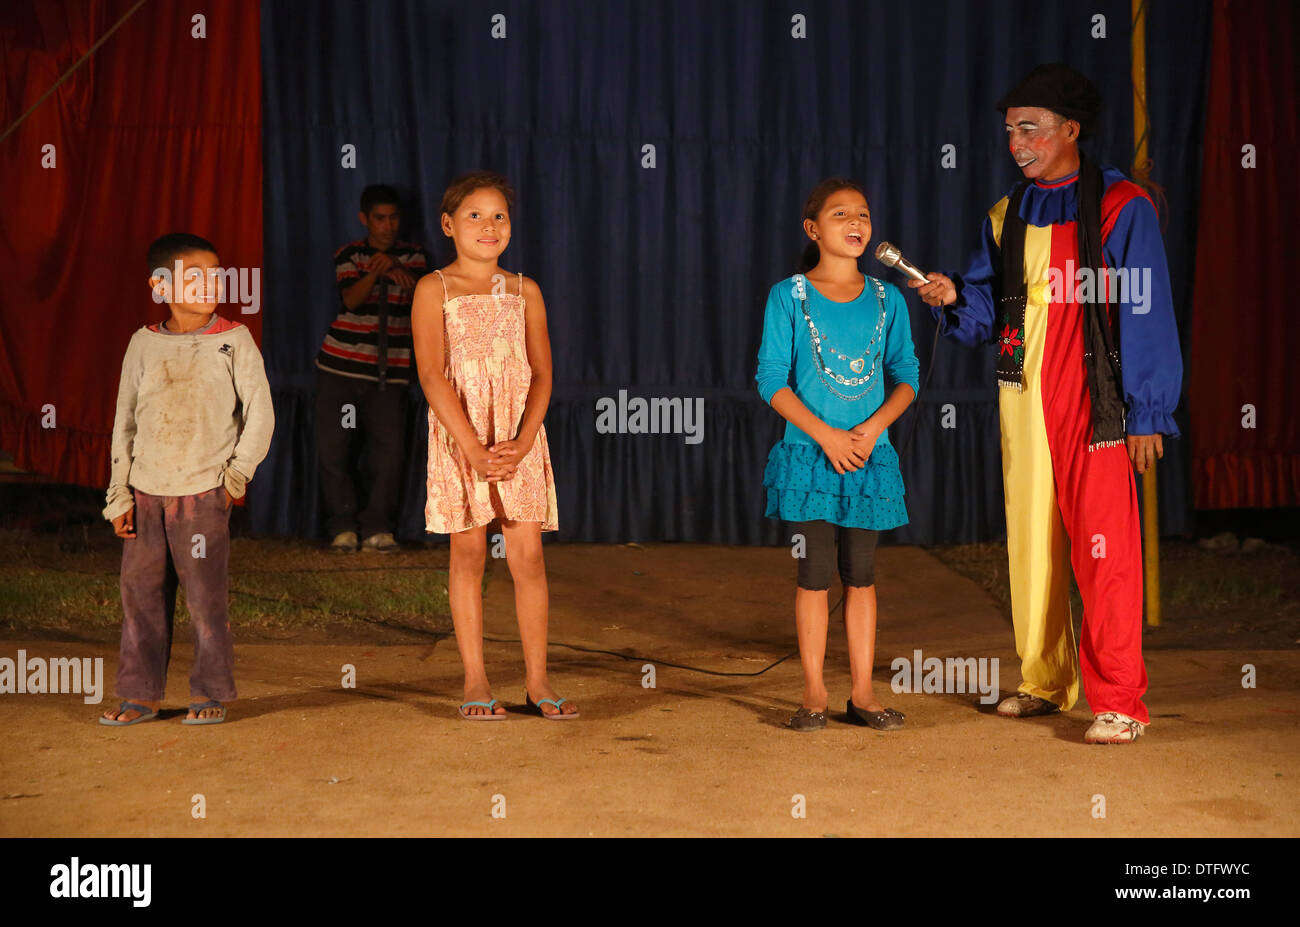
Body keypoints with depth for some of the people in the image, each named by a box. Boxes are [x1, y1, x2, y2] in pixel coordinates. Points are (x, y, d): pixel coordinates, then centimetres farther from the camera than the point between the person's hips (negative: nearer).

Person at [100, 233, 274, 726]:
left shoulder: (233, 341, 0)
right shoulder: (144, 344, 7)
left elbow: (260, 416, 0)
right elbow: (125, 423, 11)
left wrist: (236, 475, -4)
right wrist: (119, 495, 7)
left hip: (203, 490, -3)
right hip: (146, 490, 3)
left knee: (204, 594, -3)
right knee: (140, 591, 5)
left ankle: (210, 693, 9)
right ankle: (141, 693, 15)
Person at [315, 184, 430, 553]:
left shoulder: (412, 255, 9)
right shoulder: (349, 255, 4)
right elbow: (351, 299, -12)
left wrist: (400, 275, -28)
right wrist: (376, 272, -30)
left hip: (388, 373, 1)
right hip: (341, 366, 0)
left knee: (388, 452, -7)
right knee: (332, 448, -3)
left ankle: (377, 528, 3)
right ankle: (343, 527, 8)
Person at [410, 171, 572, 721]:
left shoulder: (524, 292, 10)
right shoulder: (434, 290, 0)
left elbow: (541, 373, 5)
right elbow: (432, 376, -8)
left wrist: (521, 444, -10)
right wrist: (474, 449, -16)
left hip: (519, 439, 2)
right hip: (458, 437, -2)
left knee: (528, 555, 0)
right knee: (468, 554, 1)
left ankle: (536, 681, 7)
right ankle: (475, 681, 8)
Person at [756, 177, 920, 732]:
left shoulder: (887, 300, 6)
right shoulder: (789, 296, -2)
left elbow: (906, 376, 7)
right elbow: (771, 379, -5)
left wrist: (872, 428, -10)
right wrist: (825, 435, -14)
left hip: (869, 454, 2)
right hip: (810, 452, -2)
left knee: (861, 574, 6)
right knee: (815, 572, 1)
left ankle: (862, 694, 13)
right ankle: (814, 693, 10)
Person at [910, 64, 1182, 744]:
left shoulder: (1120, 208, -3)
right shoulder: (1007, 216, 14)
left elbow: (1147, 315, -5)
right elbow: (985, 309, 14)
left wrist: (1146, 413, -9)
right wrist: (953, 297, -9)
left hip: (1091, 403, -6)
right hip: (1022, 401, 6)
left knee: (1103, 547, -8)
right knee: (1030, 542, 9)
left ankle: (1119, 703, -5)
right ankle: (1044, 682, 22)